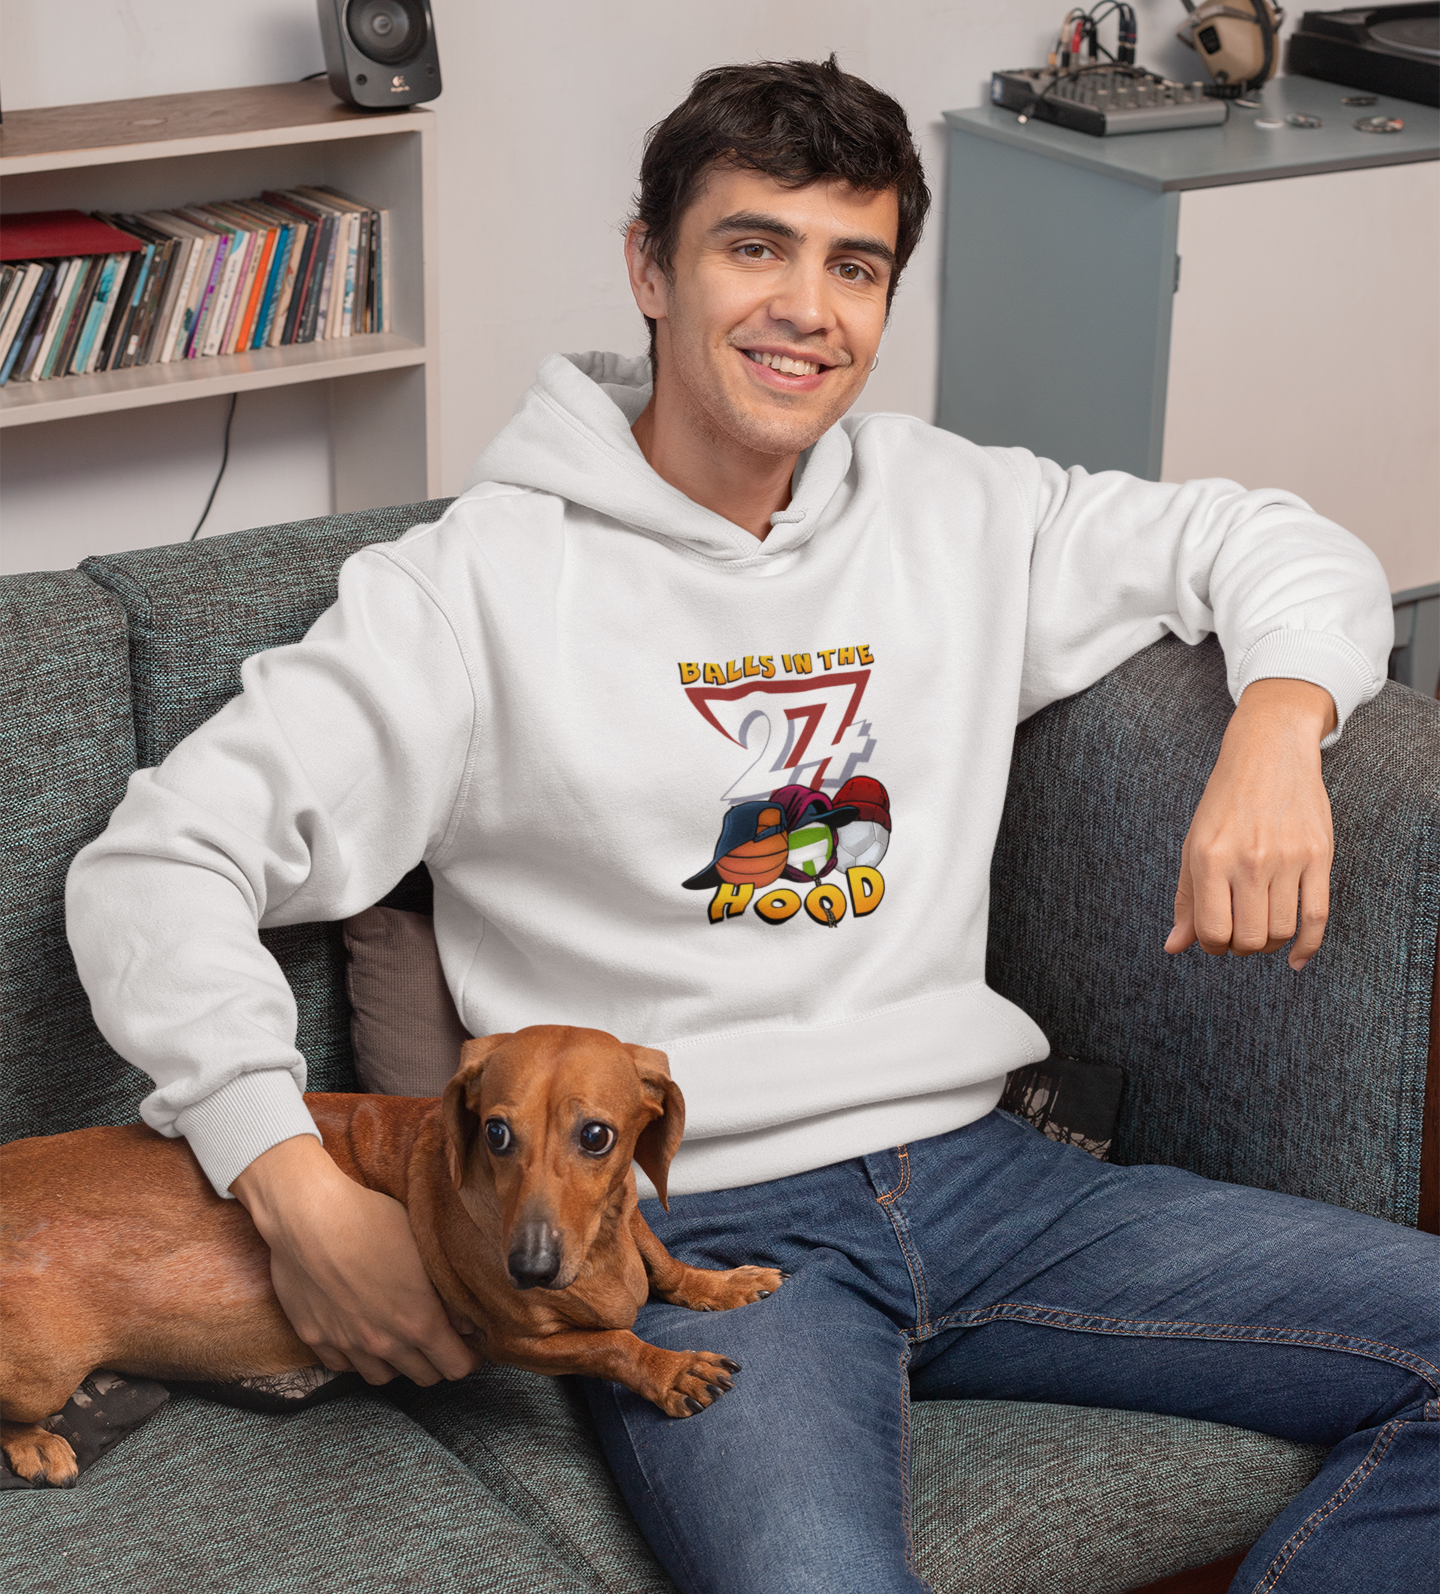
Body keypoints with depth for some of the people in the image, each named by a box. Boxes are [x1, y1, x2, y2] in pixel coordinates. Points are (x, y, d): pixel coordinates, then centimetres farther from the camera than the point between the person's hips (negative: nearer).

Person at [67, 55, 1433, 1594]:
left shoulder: (953, 511, 13)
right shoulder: (484, 583, -2)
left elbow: (1274, 544, 22)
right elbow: (155, 865, -6)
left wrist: (1274, 730, -1)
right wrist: (299, 1190, -18)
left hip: (970, 1165, 6)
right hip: (696, 1233, -5)